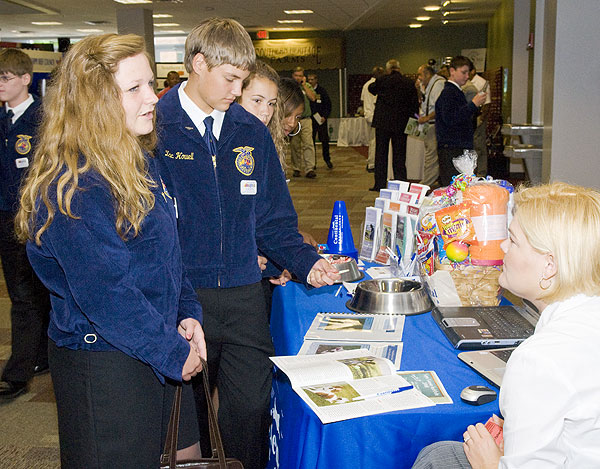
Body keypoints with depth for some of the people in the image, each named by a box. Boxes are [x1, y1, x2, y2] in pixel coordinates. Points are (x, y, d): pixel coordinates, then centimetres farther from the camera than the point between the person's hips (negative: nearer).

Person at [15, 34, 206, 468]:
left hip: (164, 350, 9)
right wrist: (172, 352, -17)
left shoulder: (140, 162, 7)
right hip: (103, 363, -9)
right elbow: (104, 294, -25)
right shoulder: (74, 186, -23)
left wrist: (187, 314, 2)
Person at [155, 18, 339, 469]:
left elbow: (274, 220, 12)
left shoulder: (253, 133, 8)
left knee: (252, 407, 5)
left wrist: (306, 262, -5)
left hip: (244, 298, 3)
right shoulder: (153, 127, -5)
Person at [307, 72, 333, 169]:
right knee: (311, 141, 3)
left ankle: (327, 160, 14)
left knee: (325, 140, 1)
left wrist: (325, 116, -9)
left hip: (321, 120, -1)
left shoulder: (322, 91, 1)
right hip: (309, 120, 1)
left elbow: (328, 105, 2)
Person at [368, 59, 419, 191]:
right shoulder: (409, 82, 0)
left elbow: (371, 88, 14)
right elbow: (415, 104, 2)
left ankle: (380, 183, 7)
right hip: (401, 124, 2)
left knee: (381, 153, 7)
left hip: (383, 122, -2)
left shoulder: (382, 80, -7)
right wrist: (409, 116, 12)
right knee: (399, 155, 9)